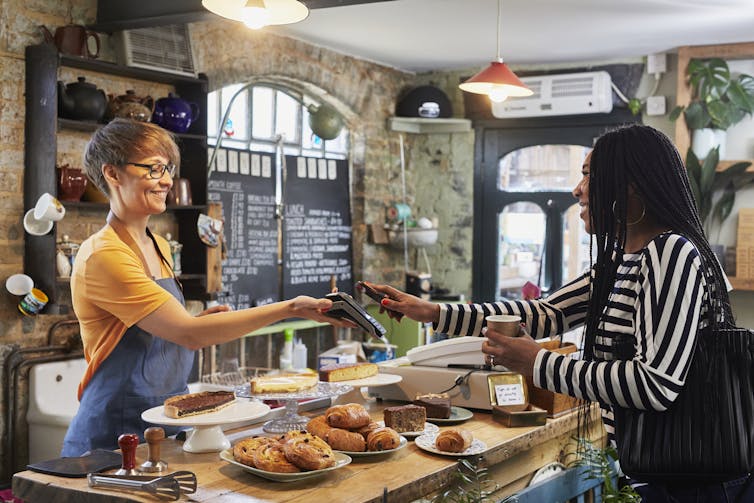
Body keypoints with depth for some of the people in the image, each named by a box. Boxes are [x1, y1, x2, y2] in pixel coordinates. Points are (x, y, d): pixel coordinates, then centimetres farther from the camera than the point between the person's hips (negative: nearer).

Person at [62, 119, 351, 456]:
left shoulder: (159, 248, 10)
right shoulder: (102, 256, -17)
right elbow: (188, 333, -24)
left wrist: (203, 322, -2)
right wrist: (288, 309, -26)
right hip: (116, 435, -7)